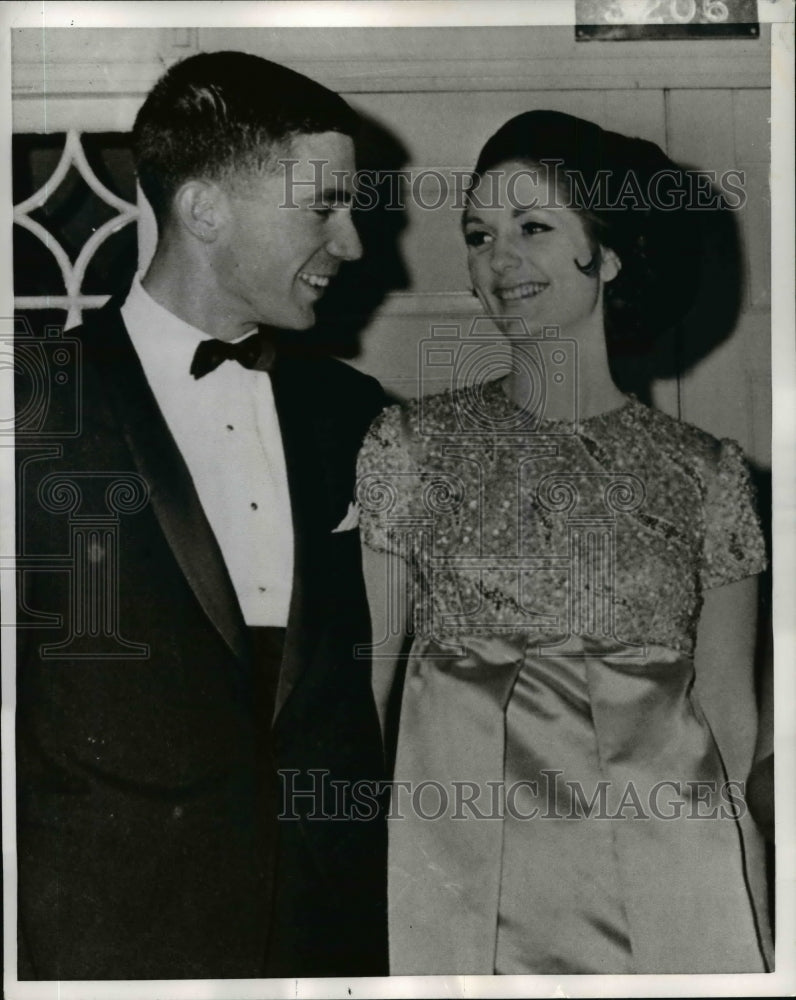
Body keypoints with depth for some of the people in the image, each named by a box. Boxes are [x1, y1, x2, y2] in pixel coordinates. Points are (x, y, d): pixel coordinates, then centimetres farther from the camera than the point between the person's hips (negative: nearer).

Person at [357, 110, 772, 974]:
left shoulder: (706, 474, 3)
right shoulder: (411, 444, 1)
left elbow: (730, 709, 7)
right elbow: (356, 680, 1)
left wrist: (732, 887, -2)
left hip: (664, 887, 1)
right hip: (458, 877, -1)